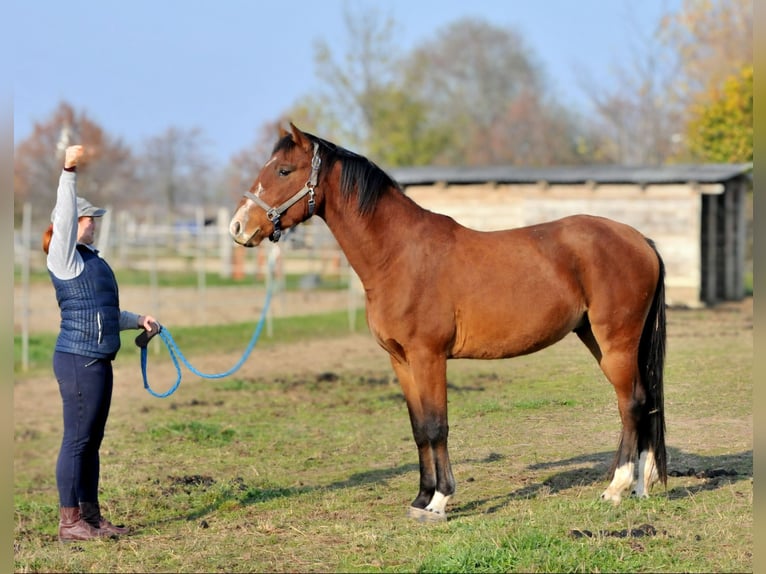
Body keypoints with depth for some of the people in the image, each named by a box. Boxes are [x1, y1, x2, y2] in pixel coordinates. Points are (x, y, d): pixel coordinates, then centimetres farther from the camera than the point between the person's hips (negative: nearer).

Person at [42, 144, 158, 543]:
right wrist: (69, 172, -31)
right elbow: (64, 219, -24)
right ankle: (69, 521, -3)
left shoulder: (88, 261, 19)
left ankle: (91, 516, 17)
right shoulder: (65, 258, -7)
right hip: (79, 360, -9)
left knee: (92, 440, 12)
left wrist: (137, 320, 19)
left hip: (97, 362, 9)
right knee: (77, 439, -6)